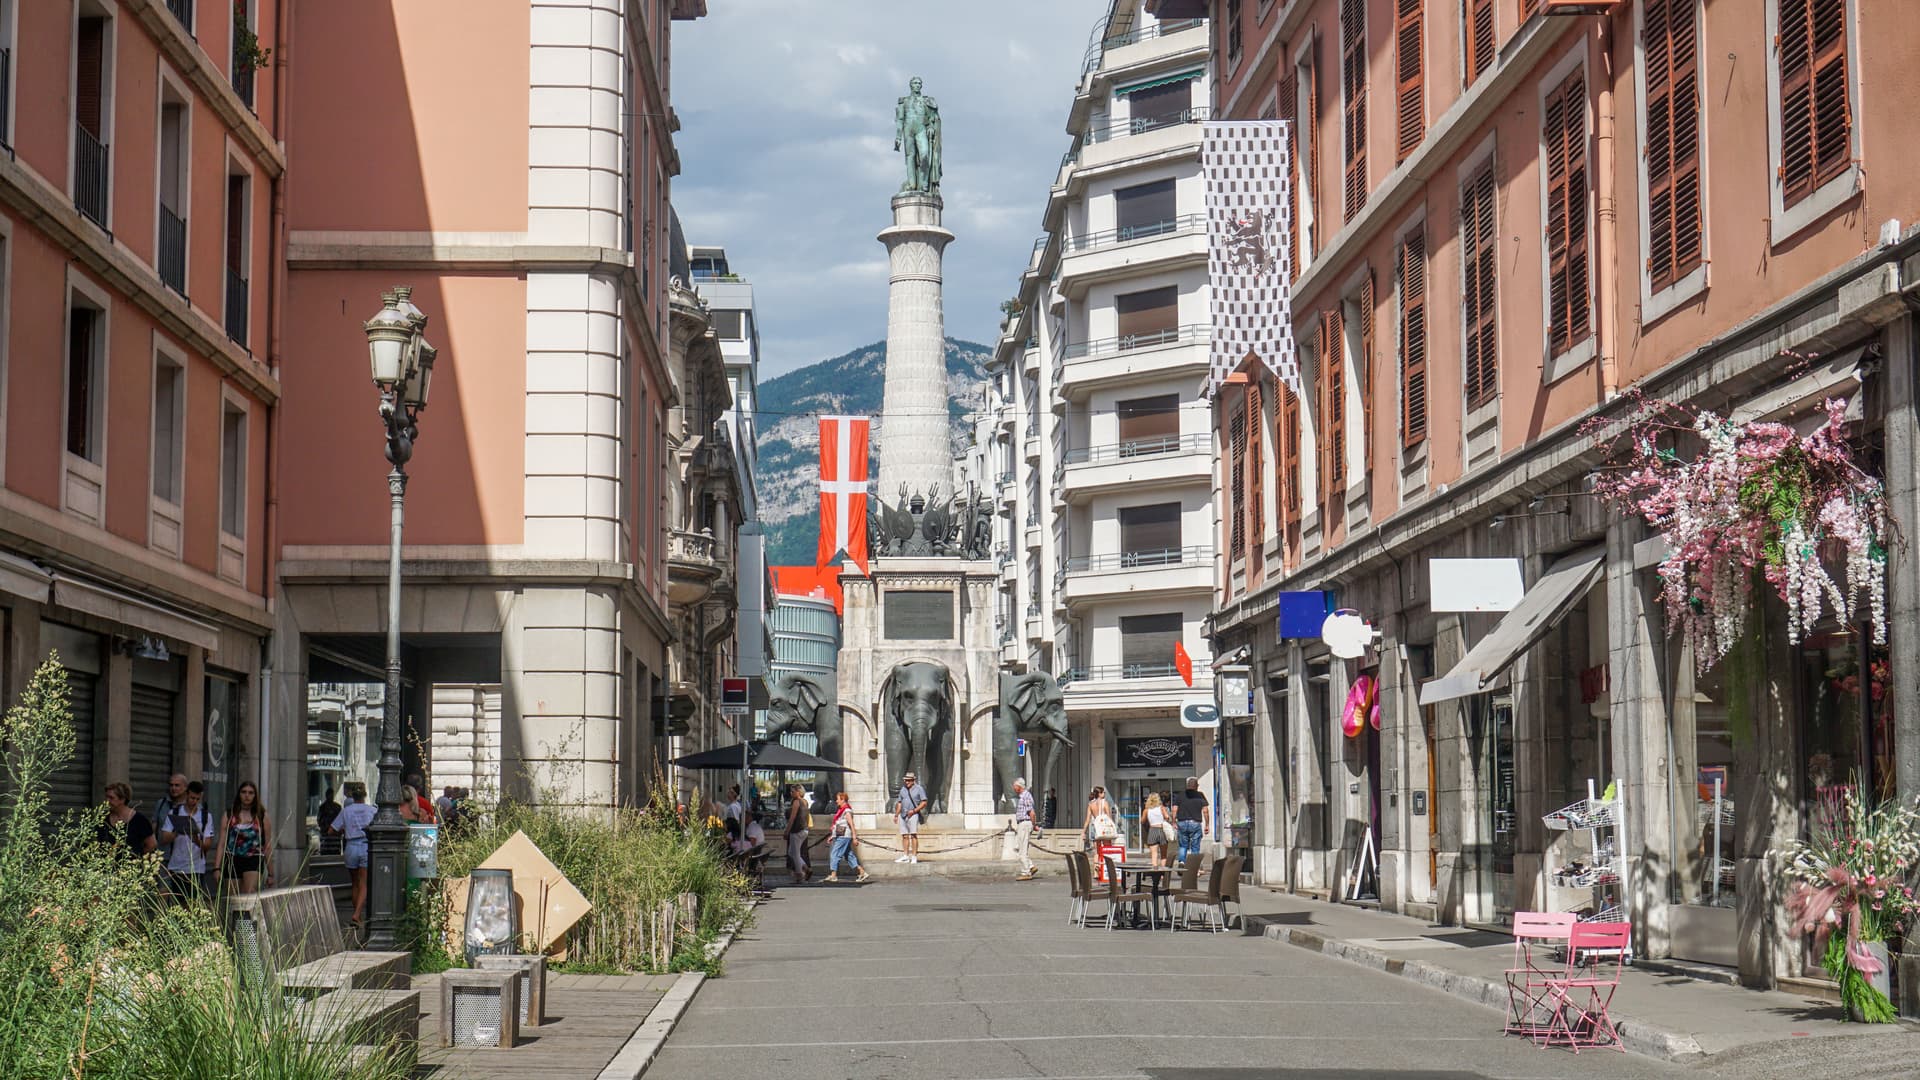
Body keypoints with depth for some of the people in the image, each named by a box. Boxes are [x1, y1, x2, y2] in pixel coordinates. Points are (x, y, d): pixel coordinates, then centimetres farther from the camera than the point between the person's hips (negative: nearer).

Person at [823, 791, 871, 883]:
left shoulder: (847, 811, -13)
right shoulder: (841, 810, 16)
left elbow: (851, 824, -18)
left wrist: (854, 837, -22)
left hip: (844, 836, -10)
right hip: (840, 836, 10)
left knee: (834, 854, -7)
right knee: (849, 856, 11)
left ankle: (833, 875, -5)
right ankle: (862, 872, 11)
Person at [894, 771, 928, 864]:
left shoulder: (919, 789, 0)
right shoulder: (903, 789, 17)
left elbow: (924, 803, -4)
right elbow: (899, 803, 22)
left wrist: (914, 811, -14)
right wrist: (896, 815, 14)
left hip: (913, 815, -6)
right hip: (903, 815, 6)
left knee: (913, 835, -11)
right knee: (904, 836, 4)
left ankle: (914, 857, -13)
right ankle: (905, 856, 6)